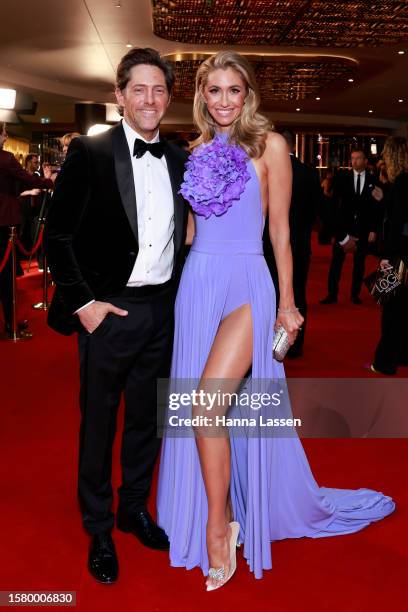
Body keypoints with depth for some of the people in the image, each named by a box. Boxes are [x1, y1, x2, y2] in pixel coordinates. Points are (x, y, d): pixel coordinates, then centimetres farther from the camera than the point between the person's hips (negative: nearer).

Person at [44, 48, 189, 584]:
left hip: (162, 309, 5)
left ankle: (135, 509, 38)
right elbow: (58, 234, -8)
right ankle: (98, 530, 29)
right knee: (98, 422, 10)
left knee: (147, 417, 17)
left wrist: (176, 284, 7)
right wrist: (82, 302, -12)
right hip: (109, 311, -4)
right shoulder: (90, 152, -8)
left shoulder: (179, 159, 7)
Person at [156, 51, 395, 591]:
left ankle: (220, 525, 3)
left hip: (246, 282, -5)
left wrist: (287, 302, -1)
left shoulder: (269, 145, 0)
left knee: (207, 404, -18)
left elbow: (280, 230, -1)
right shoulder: (198, 151, 14)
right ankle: (218, 514, 29)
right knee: (197, 411, 9)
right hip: (197, 282, 5)